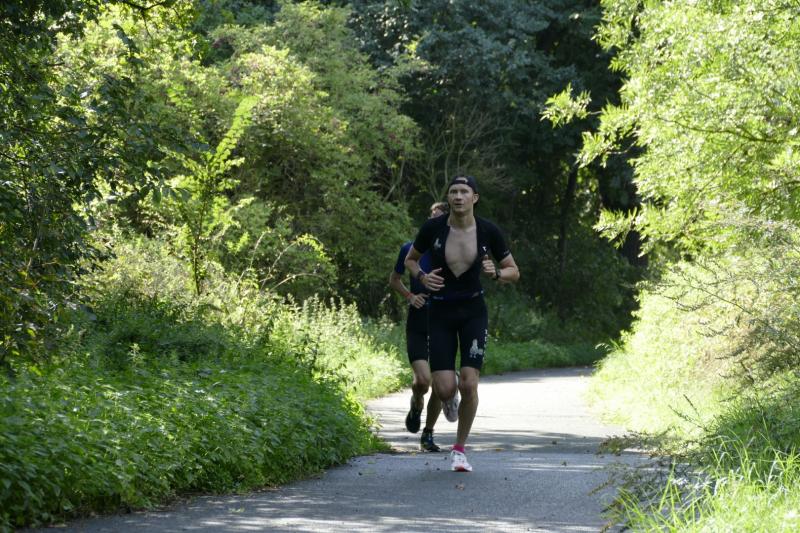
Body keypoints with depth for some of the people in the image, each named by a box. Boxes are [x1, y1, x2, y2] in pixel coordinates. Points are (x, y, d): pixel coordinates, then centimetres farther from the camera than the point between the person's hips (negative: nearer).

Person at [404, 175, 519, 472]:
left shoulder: (488, 232, -8)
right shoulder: (433, 228, -9)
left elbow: (514, 272, 4)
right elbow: (410, 260, 8)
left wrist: (496, 273, -18)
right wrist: (422, 277, -12)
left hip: (473, 313, 0)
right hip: (440, 313, 0)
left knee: (469, 384, -12)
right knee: (444, 389, -11)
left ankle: (460, 448, 8)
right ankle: (449, 397, 30)